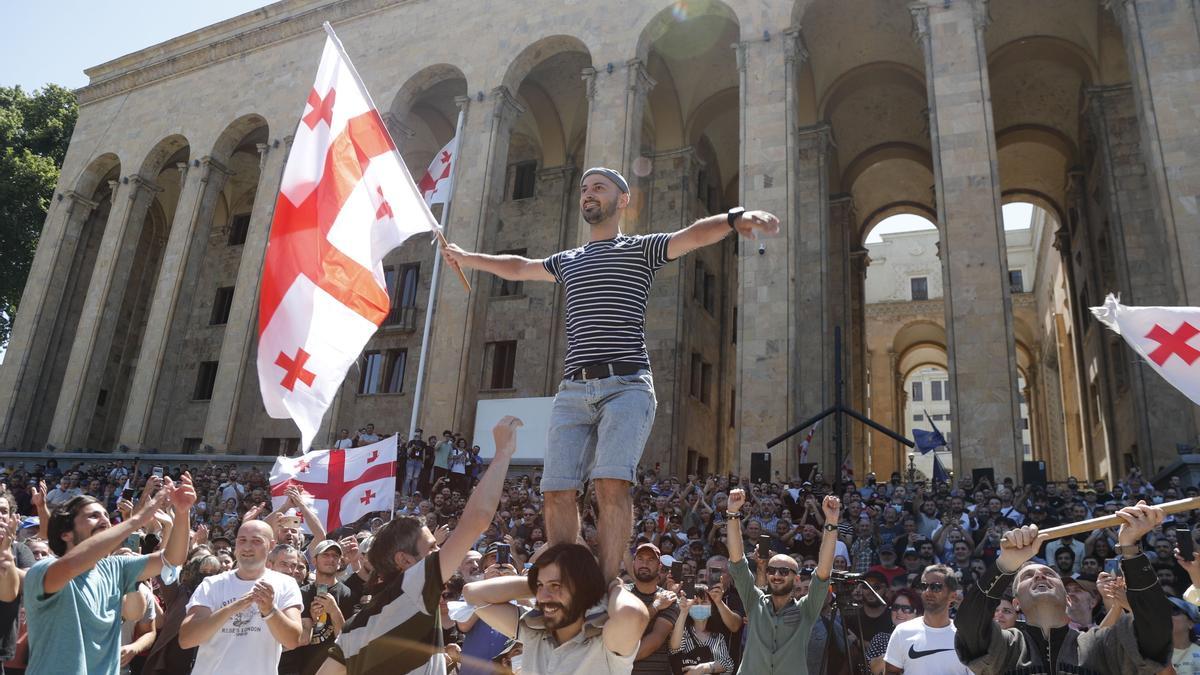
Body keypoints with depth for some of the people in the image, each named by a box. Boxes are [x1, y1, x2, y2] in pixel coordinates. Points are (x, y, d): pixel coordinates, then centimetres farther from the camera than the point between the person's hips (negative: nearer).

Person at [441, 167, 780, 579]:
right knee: (558, 491, -4)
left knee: (612, 483, -22)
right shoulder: (567, 261, 27)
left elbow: (694, 235, -6)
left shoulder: (641, 249, 11)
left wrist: (736, 217, -26)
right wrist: (468, 258, 51)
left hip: (626, 384, -5)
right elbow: (518, 268, 43)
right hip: (573, 389, 5)